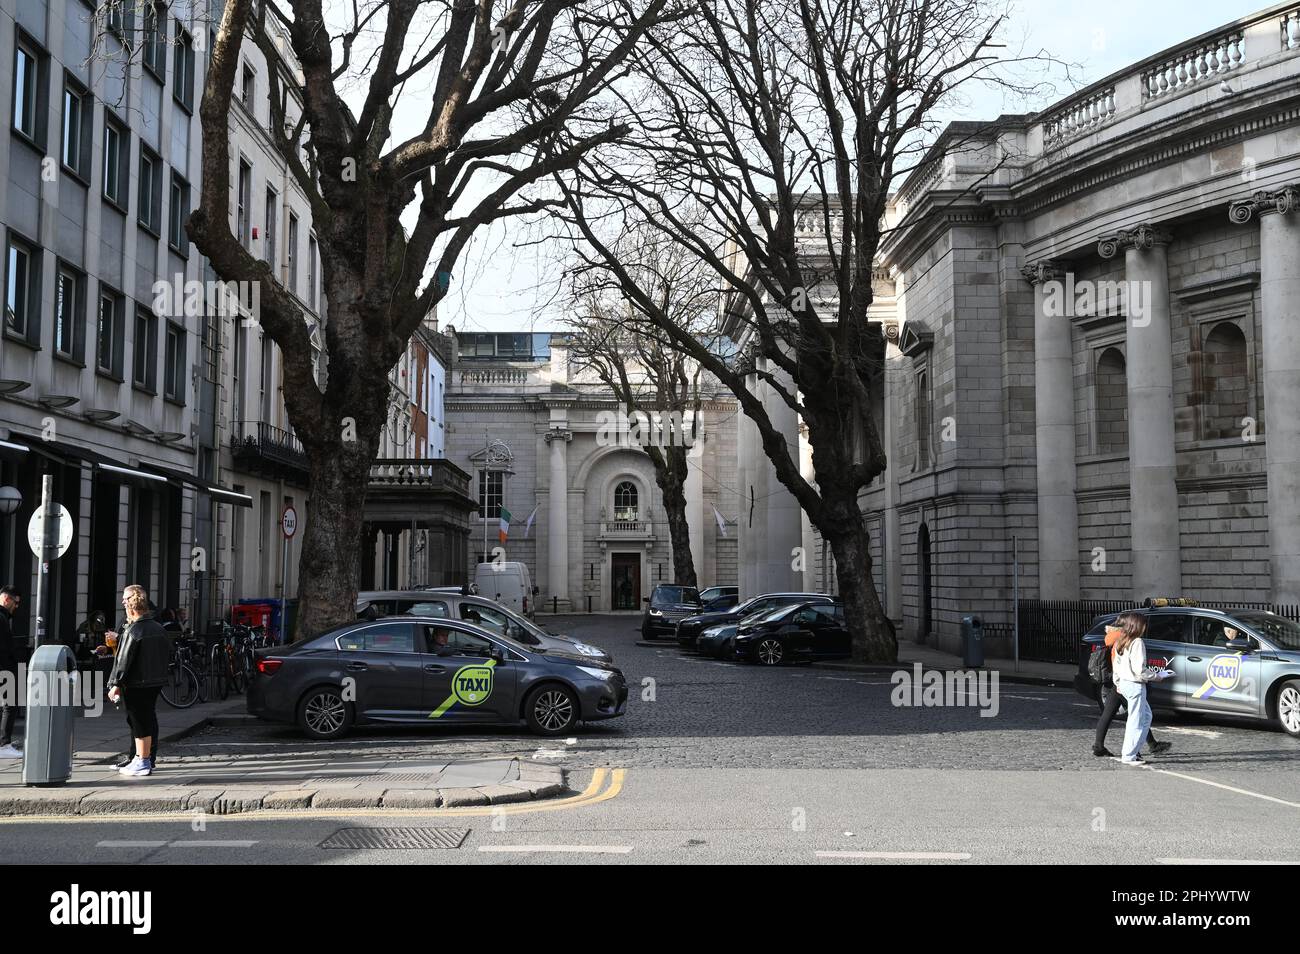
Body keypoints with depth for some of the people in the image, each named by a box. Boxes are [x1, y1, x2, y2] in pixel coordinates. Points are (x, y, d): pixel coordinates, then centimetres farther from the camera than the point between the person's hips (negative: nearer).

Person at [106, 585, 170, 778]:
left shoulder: (132, 631, -14)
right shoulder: (159, 629, 9)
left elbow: (123, 660, -16)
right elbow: (168, 655, 15)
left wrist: (115, 684, -13)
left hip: (137, 684, -8)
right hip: (156, 682, 8)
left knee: (140, 722, -1)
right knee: (148, 719, 15)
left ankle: (142, 763, 4)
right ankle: (143, 759, 24)